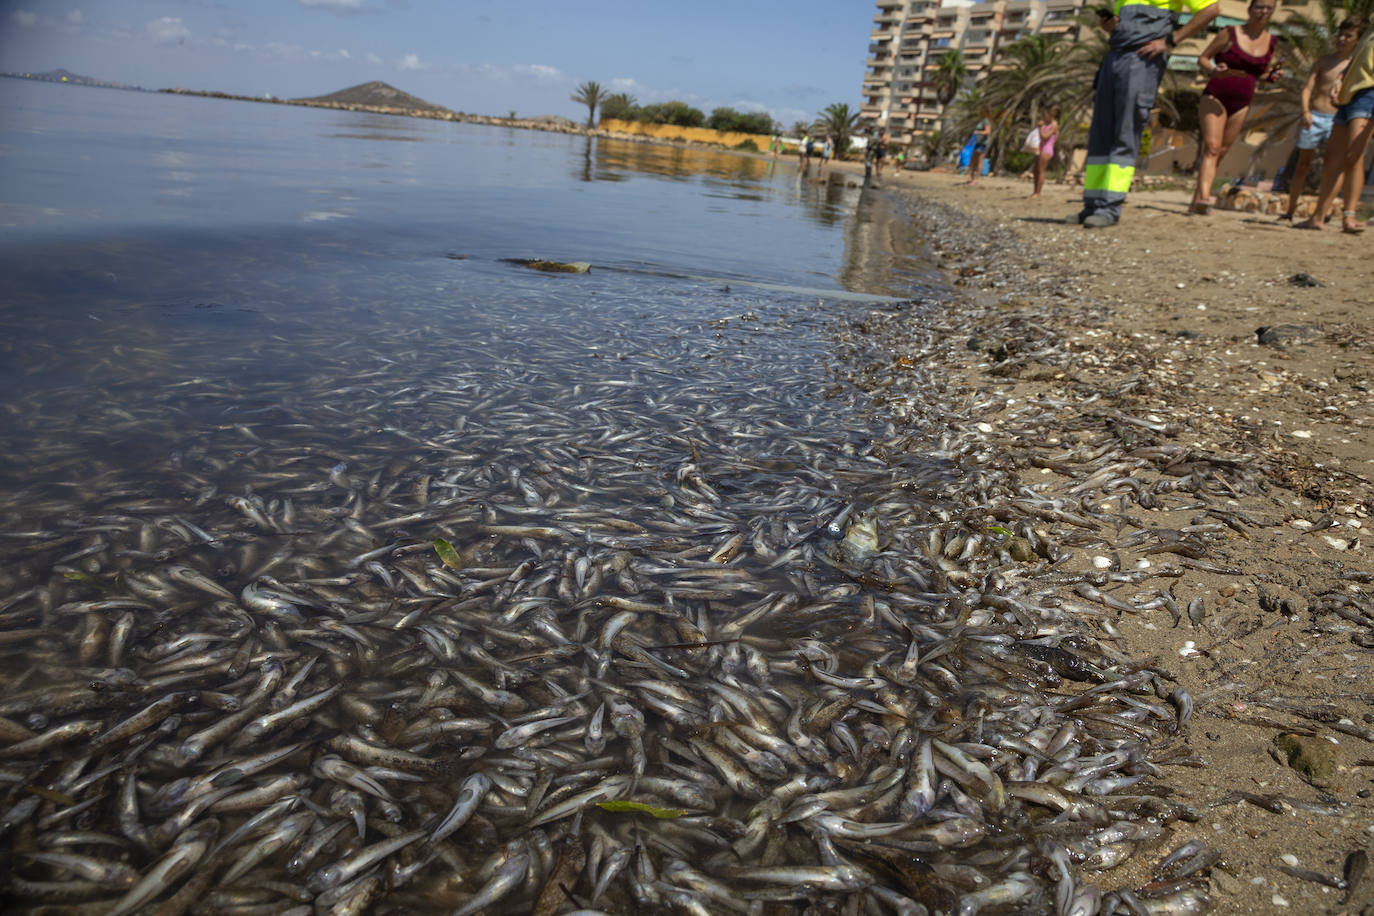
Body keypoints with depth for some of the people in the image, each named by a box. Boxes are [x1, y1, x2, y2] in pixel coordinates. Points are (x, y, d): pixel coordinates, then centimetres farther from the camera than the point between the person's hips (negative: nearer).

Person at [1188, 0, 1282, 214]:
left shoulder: (1271, 42, 8)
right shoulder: (1229, 34, -4)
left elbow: (1262, 73, 20)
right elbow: (1202, 59, 0)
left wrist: (1272, 75, -3)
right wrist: (1214, 70, -21)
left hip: (1241, 104, 5)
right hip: (1215, 97, -5)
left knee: (1221, 154, 3)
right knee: (1212, 146, -23)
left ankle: (1196, 203, 6)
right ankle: (1204, 196, -37)